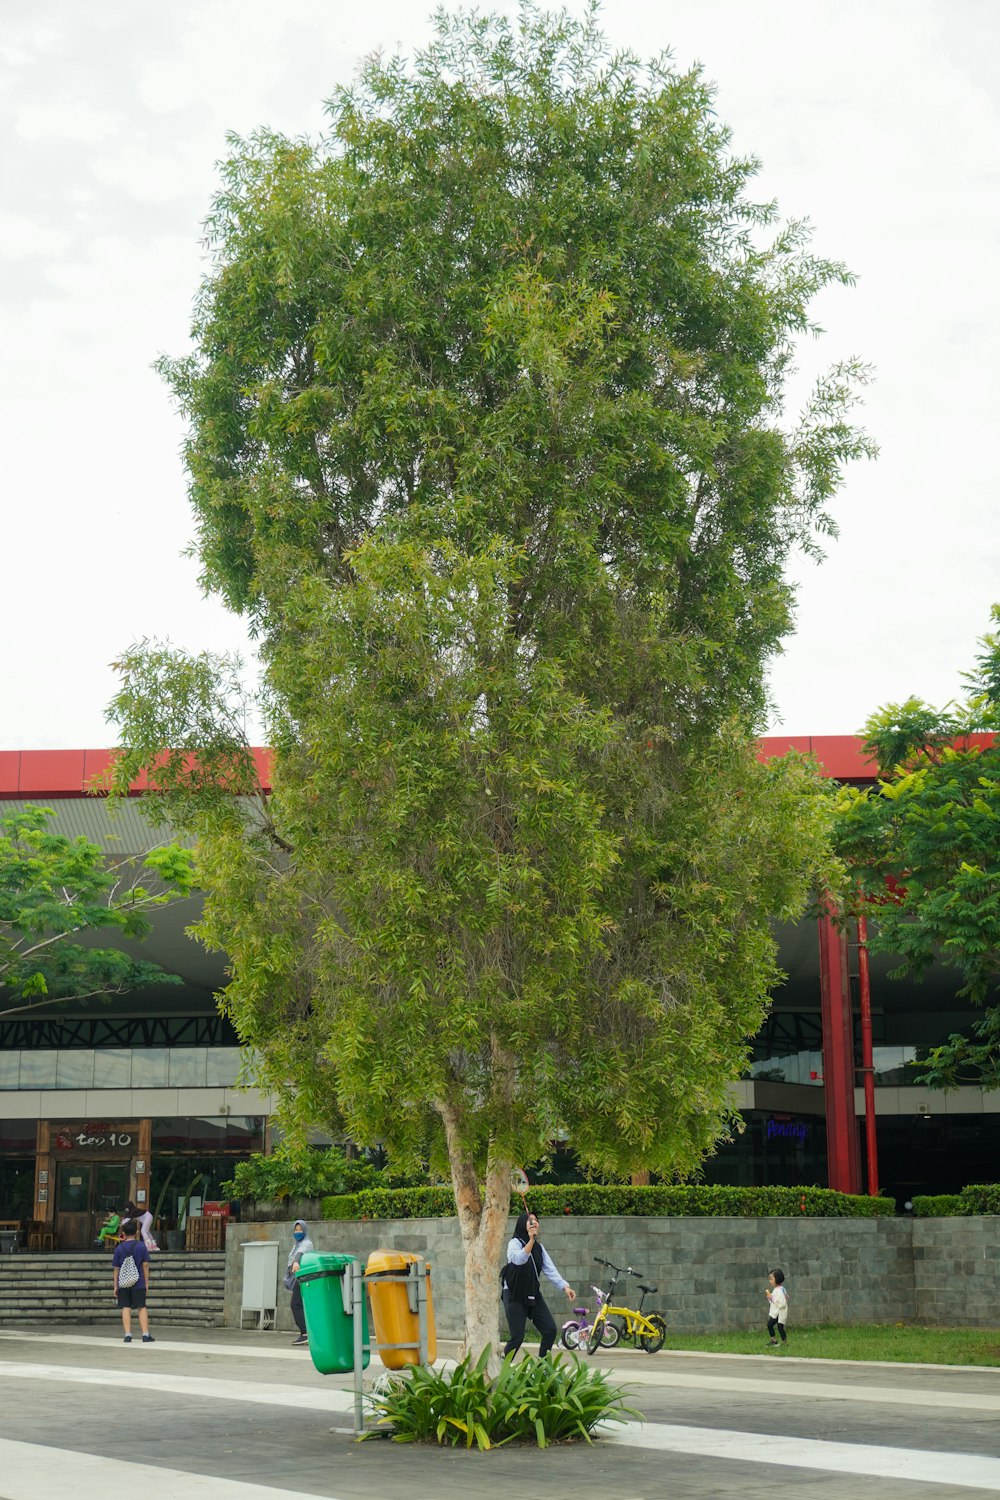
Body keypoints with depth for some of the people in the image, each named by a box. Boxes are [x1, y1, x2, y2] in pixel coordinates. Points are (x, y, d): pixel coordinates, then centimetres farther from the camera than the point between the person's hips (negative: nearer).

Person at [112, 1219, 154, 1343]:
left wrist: (115, 1286, 10)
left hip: (123, 1284, 1)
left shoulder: (119, 1248, 0)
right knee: (141, 1308, 4)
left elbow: (116, 1268, 3)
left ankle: (128, 1335, -1)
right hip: (138, 1284, -1)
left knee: (126, 1308, 4)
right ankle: (146, 1335, 0)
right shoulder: (141, 1246, -3)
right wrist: (146, 1283, 5)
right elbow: (145, 1265, -2)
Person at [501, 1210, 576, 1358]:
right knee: (517, 1337, -11)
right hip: (515, 1296, -6)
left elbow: (550, 1269, 1)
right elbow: (519, 1259, -32)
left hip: (533, 1295, 6)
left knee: (550, 1330, -4)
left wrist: (565, 1286, -13)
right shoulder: (515, 1243, -9)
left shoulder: (539, 1247, 11)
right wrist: (531, 1240, -43)